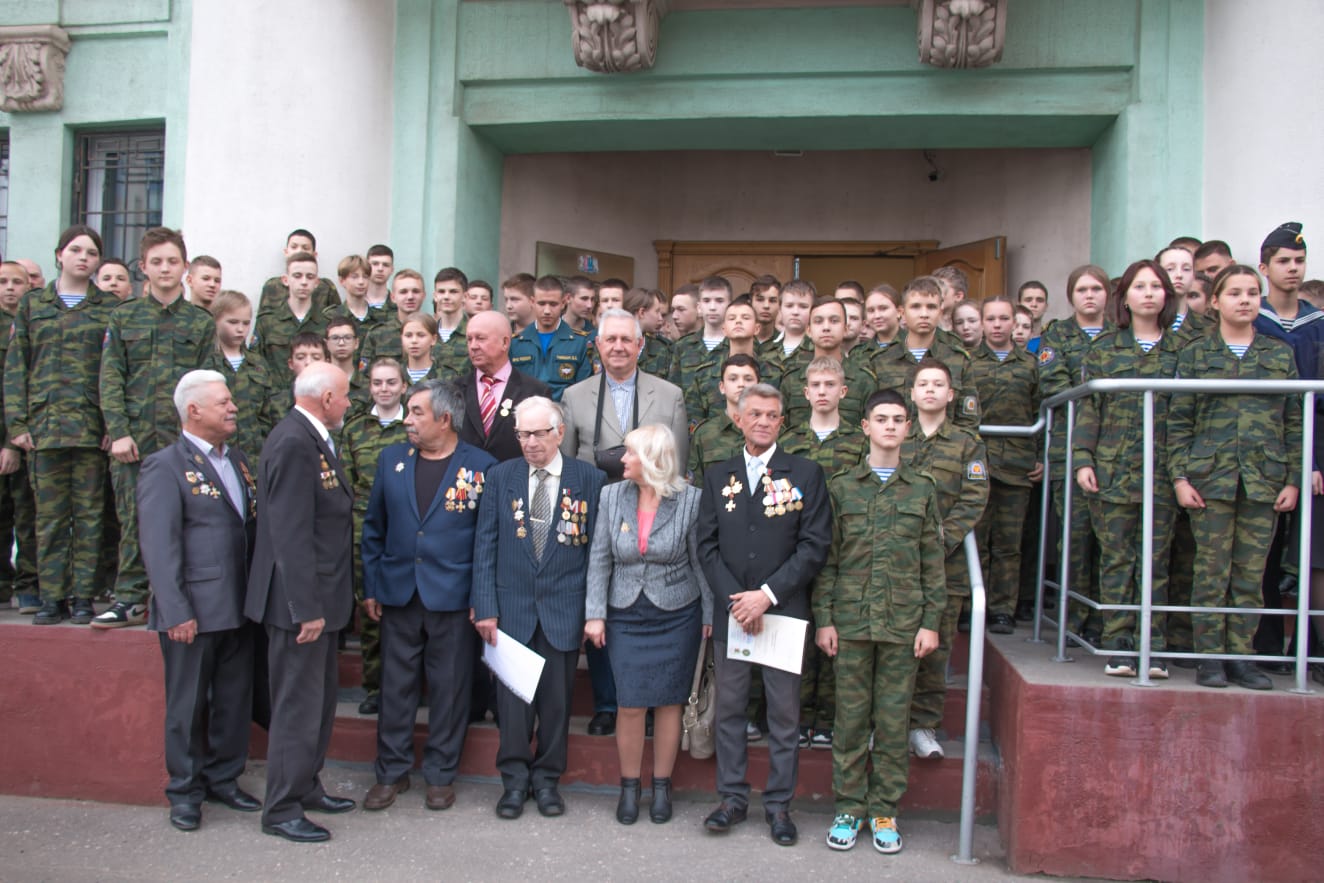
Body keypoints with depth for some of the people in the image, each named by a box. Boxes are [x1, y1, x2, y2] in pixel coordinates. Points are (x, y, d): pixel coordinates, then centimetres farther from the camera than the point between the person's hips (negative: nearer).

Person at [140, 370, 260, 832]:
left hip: (238, 607, 6)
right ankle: (185, 790, 24)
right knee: (188, 704, 8)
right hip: (194, 611, -6)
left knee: (235, 699, 14)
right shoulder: (165, 466, -9)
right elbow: (158, 546, -14)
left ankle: (223, 779, 30)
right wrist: (176, 612, -18)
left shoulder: (237, 459, 12)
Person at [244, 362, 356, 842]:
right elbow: (290, 534, -25)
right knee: (297, 704, 1)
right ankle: (281, 809, 14)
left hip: (319, 595, 10)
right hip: (300, 600, -10)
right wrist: (307, 608, -24)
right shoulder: (293, 443, -21)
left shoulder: (314, 438, 10)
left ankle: (307, 788, 34)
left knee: (320, 696, 20)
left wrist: (323, 601, 15)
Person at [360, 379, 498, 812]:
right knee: (396, 685, 10)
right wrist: (371, 587, 7)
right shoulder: (392, 459, 7)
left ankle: (441, 774, 22)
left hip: (452, 596, -3)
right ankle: (391, 772, 24)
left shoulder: (481, 466, -5)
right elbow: (374, 528, 11)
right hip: (398, 594, 3)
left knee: (449, 688, 7)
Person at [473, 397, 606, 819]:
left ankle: (547, 779, 25)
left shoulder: (589, 479, -1)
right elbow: (486, 545, 2)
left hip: (564, 610, -1)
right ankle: (515, 780, 21)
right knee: (512, 697, 6)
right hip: (512, 608, 1)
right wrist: (485, 607, -4)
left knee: (556, 699, 9)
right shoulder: (501, 477, 2)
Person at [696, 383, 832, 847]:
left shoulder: (806, 474, 0)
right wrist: (733, 600, -9)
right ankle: (733, 796, 23)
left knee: (784, 713, 6)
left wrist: (767, 594, -14)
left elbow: (815, 546, -7)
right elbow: (707, 546, 4)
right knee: (729, 708, 9)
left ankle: (779, 803, 19)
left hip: (784, 611, -2)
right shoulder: (718, 476, 8)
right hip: (730, 611, 2)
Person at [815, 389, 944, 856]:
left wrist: (931, 622, 1)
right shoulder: (841, 488, 5)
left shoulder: (922, 490, 7)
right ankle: (848, 808, 18)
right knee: (851, 718, 5)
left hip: (903, 623, 0)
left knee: (893, 719, 6)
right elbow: (827, 558, 4)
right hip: (851, 620, 0)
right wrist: (823, 618, -2)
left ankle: (884, 811, 19)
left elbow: (933, 563, 7)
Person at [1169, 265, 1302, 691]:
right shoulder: (1195, 355, 6)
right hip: (1210, 477, -2)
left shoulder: (1281, 355, 11)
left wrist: (1293, 479, 3)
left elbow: (1294, 423, 10)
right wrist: (1179, 477, -5)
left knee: (1251, 574, 5)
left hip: (1264, 479, 2)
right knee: (1212, 572, 0)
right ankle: (1210, 656, 7)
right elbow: (1178, 422, 2)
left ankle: (1240, 656, 13)